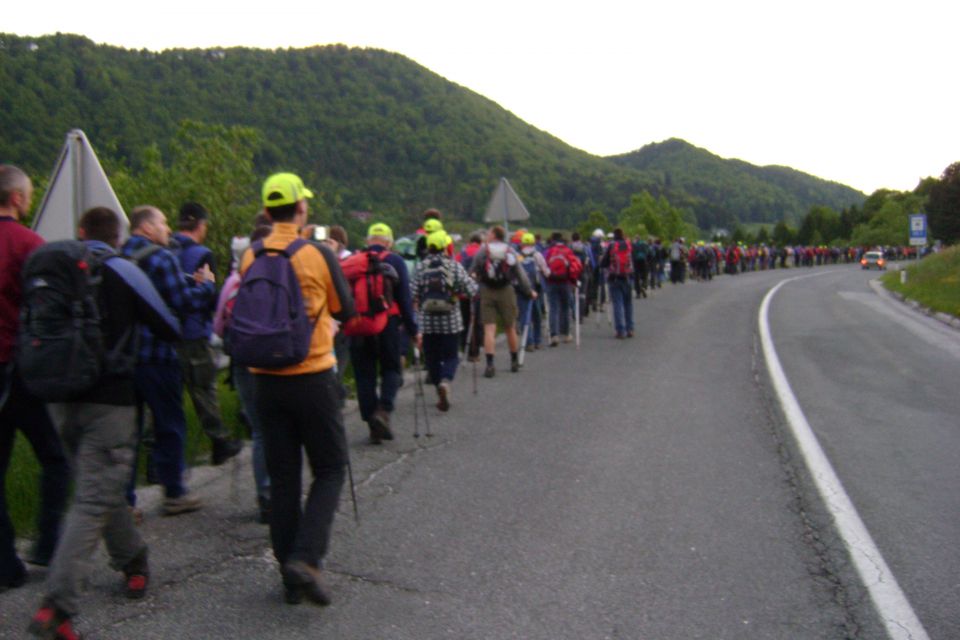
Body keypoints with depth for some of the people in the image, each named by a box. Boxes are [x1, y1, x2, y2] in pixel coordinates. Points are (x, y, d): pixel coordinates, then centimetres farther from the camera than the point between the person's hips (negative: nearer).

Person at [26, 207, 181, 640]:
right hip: (108, 400, -5)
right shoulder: (122, 271, -6)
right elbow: (171, 329, -1)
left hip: (61, 397, 5)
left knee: (99, 488, 21)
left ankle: (133, 561, 35)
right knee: (94, 501, -3)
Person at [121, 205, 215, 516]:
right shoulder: (160, 257, -11)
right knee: (170, 425, 7)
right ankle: (173, 493, 15)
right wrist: (206, 284, 3)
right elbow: (184, 303, -14)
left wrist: (190, 282, 14)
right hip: (156, 354, -6)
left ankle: (123, 498, 13)